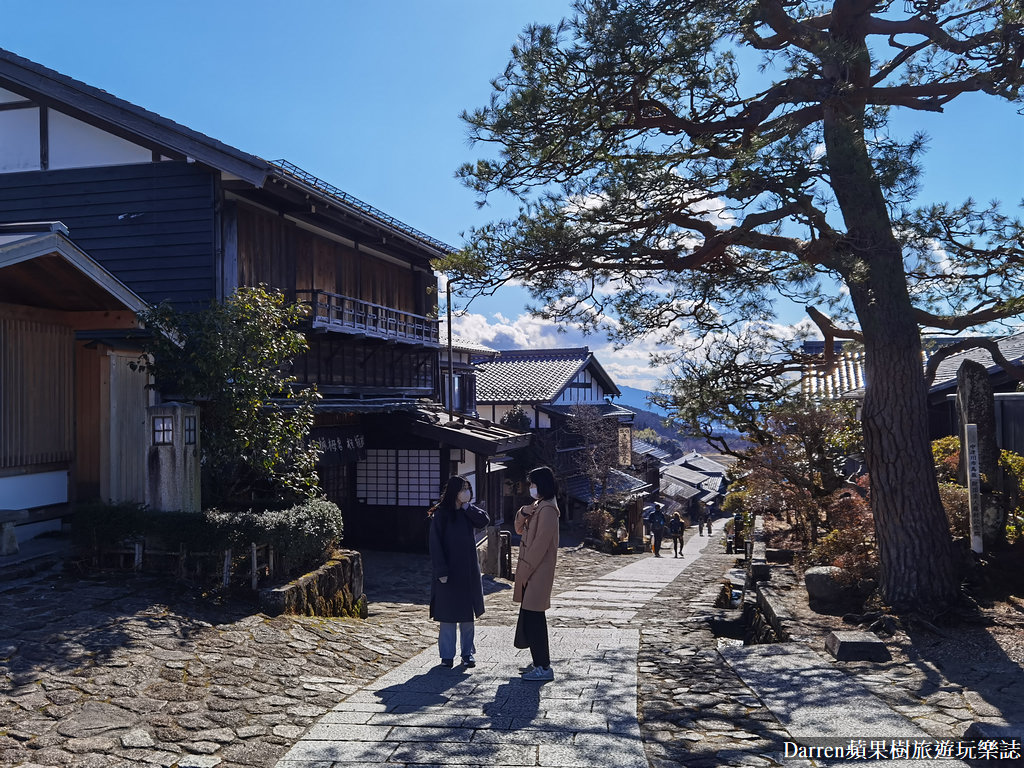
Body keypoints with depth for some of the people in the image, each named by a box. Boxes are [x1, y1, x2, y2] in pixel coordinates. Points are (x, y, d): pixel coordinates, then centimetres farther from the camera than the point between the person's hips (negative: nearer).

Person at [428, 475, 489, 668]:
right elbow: (435, 543, -10)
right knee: (447, 613, 2)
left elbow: (483, 520, -11)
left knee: (468, 614, 9)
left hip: (468, 570, 4)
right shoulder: (440, 514, -7)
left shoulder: (469, 511, 7)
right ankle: (447, 655, 12)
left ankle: (467, 653, 19)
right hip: (448, 571, -4)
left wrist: (467, 506, -10)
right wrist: (441, 570, -15)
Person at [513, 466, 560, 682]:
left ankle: (544, 668, -2)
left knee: (533, 617, -7)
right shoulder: (538, 507, 15)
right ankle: (540, 662, 23)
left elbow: (540, 544, -21)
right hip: (531, 572, 10)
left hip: (538, 572, -10)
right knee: (530, 617, 14)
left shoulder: (547, 510, -17)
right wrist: (523, 513, 0)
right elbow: (520, 529, 20)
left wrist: (525, 570, -17)